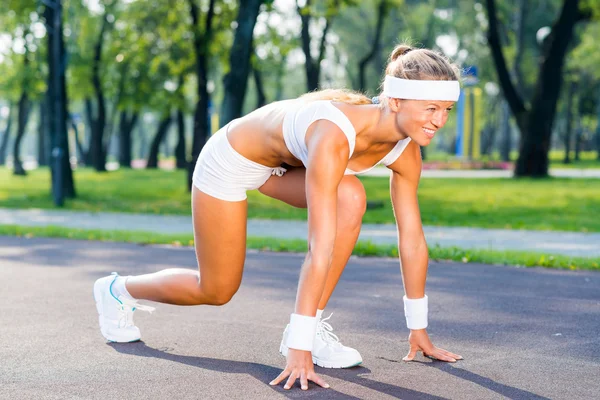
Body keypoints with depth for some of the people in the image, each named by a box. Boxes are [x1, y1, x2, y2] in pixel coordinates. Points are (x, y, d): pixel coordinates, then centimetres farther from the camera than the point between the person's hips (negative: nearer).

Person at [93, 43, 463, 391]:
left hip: (283, 162, 6)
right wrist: (299, 349, -42)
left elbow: (413, 239, -11)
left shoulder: (405, 149, -20)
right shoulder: (333, 136, -42)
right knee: (216, 291, 7)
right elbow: (321, 246, -44)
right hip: (230, 160, -6)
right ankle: (119, 289, 36)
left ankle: (313, 326, -10)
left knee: (351, 198, -24)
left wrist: (419, 328, -6)